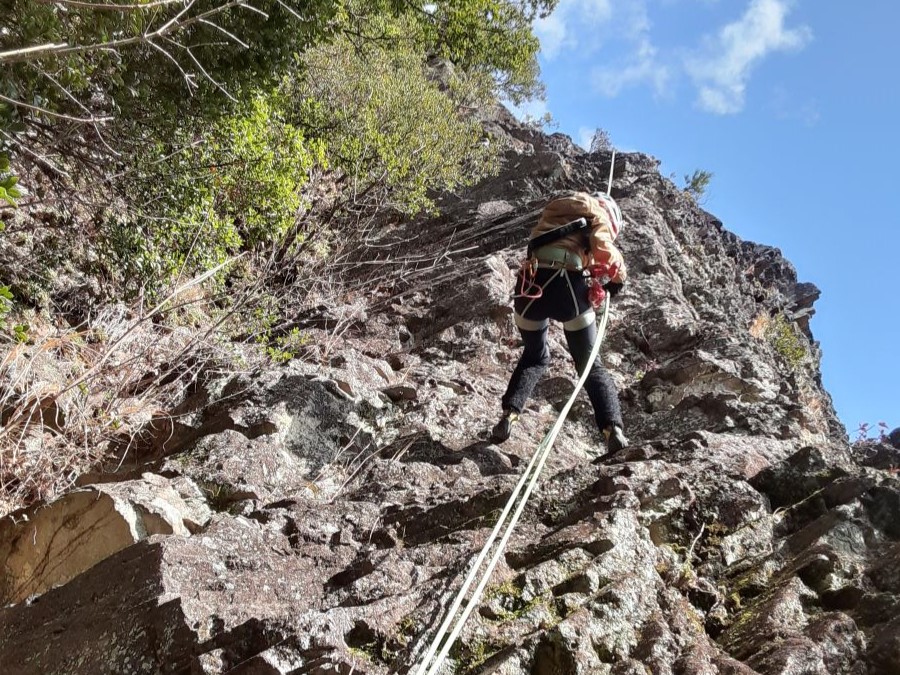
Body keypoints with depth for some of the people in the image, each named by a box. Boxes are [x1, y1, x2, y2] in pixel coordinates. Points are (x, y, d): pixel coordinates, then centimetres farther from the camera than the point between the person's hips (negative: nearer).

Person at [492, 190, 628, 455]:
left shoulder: (555, 207, 35)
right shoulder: (598, 212, 17)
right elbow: (603, 248, -3)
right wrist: (618, 276, 14)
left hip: (530, 285, 4)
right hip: (567, 284, -4)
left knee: (534, 357, 25)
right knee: (591, 364, 11)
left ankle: (509, 415, 5)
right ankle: (613, 428, -7)